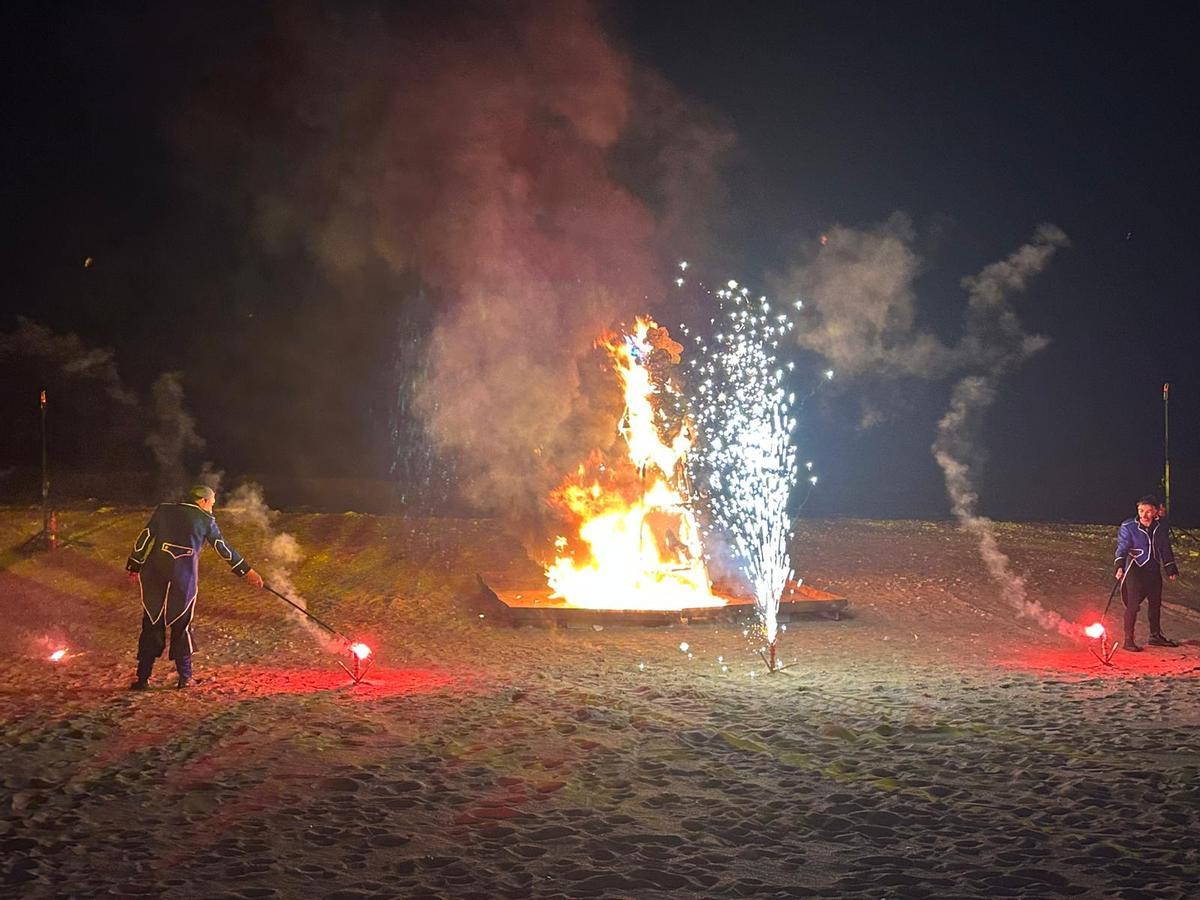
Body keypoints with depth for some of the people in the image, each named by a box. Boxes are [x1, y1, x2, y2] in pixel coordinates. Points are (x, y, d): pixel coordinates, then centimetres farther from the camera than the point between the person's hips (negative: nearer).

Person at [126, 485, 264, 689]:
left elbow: (144, 538, 6)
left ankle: (143, 677, 6)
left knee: (151, 624, 7)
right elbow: (224, 549, 10)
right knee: (182, 626, 10)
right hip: (184, 578, -2)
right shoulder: (206, 520, 5)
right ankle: (185, 677, 12)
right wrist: (248, 571, 17)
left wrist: (134, 567, 10)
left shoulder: (164, 510, 11)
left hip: (154, 573, 2)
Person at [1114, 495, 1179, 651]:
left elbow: (1165, 549, 13)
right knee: (1133, 604, -10)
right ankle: (1128, 640, -2)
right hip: (1135, 569, -6)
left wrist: (1171, 569, 16)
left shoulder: (1161, 527, 2)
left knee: (1155, 602, 18)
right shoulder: (1128, 527, -12)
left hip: (1153, 569, 6)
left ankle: (1155, 636, 35)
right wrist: (1120, 566, -30)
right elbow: (1122, 547, -16)